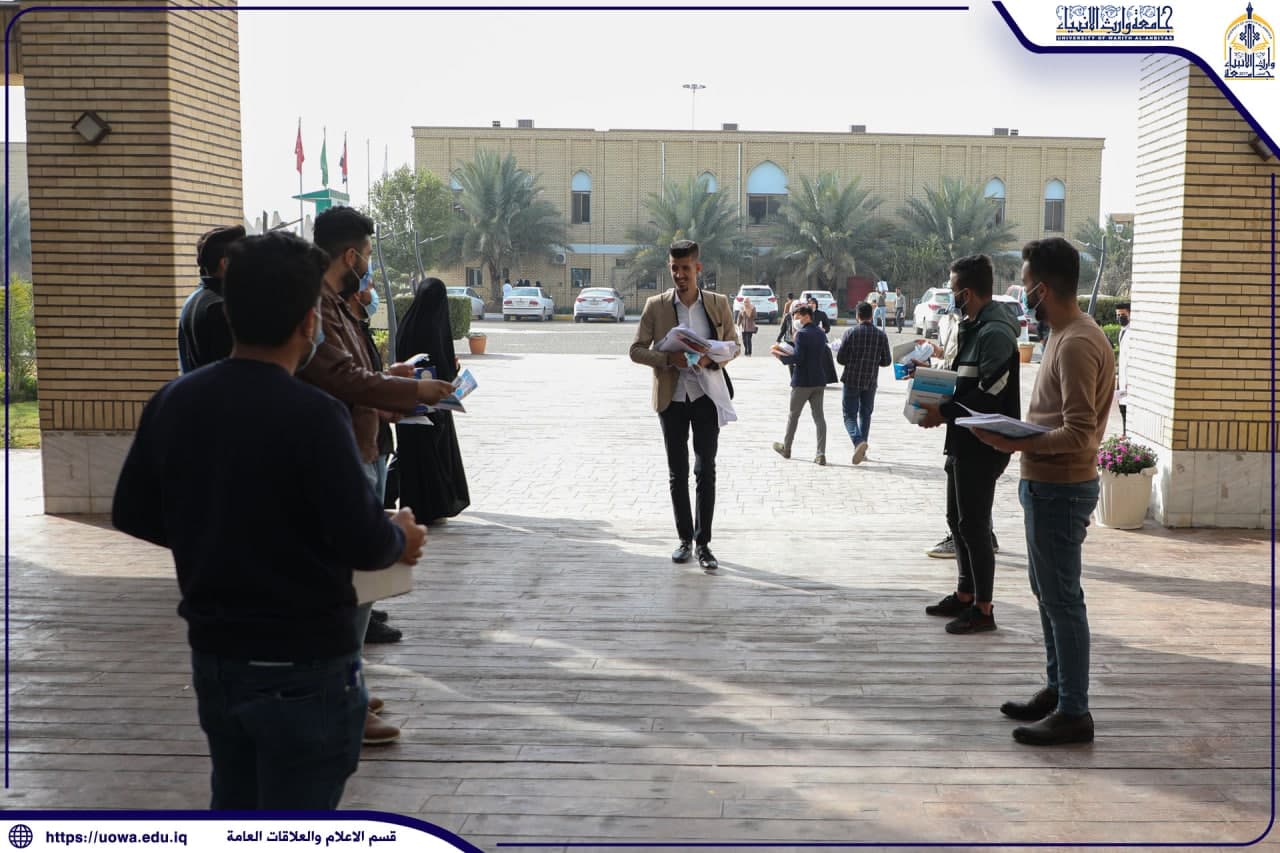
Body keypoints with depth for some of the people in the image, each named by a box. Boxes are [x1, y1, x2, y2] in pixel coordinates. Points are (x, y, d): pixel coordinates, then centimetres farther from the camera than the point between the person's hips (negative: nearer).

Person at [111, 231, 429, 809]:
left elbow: (133, 513, 7)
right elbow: (361, 542, -23)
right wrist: (401, 539, -2)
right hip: (301, 666, -6)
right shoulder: (312, 415, -22)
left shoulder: (174, 401, -1)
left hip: (213, 654, 7)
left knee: (233, 806, 23)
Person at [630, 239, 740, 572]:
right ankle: (684, 539, 20)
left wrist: (711, 360, -12)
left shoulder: (718, 303, 1)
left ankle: (703, 543, 3)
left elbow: (733, 344, 10)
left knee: (705, 470, -4)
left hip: (706, 397, -1)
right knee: (677, 473, 8)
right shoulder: (656, 306, 0)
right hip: (672, 398, 1)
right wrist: (669, 359, -17)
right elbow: (637, 349, 1)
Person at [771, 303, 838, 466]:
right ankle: (821, 454, -3)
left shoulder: (802, 334, -15)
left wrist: (781, 356, -7)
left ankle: (786, 448, 25)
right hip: (819, 380, 6)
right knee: (819, 416, 4)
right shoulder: (821, 333, 9)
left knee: (793, 414, 10)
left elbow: (798, 358, -20)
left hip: (803, 381, -6)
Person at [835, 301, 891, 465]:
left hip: (852, 380, -3)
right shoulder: (881, 335, -1)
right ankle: (861, 451, 18)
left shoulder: (850, 333, -9)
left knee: (850, 415, 3)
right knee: (865, 414, 16)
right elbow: (887, 361, 1)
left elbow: (840, 358, -9)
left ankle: (858, 441, -23)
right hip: (870, 382, 3)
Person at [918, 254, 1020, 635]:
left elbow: (990, 395, -23)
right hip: (964, 441, 10)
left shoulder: (994, 332, -18)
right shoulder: (973, 327, 14)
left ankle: (983, 608, 5)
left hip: (982, 445, -10)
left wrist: (944, 413, -19)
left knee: (974, 525, -4)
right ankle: (965, 595, 29)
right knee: (958, 519, 17)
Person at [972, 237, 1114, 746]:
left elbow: (1080, 433, -25)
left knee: (1061, 599, -4)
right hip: (1046, 483, 11)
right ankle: (1057, 690, 30)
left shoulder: (1077, 344, -20)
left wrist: (1019, 443, -31)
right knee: (1047, 591, 18)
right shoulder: (1065, 335, 12)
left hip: (1061, 488, -11)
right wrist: (1016, 433, 10)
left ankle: (1074, 713, 4)